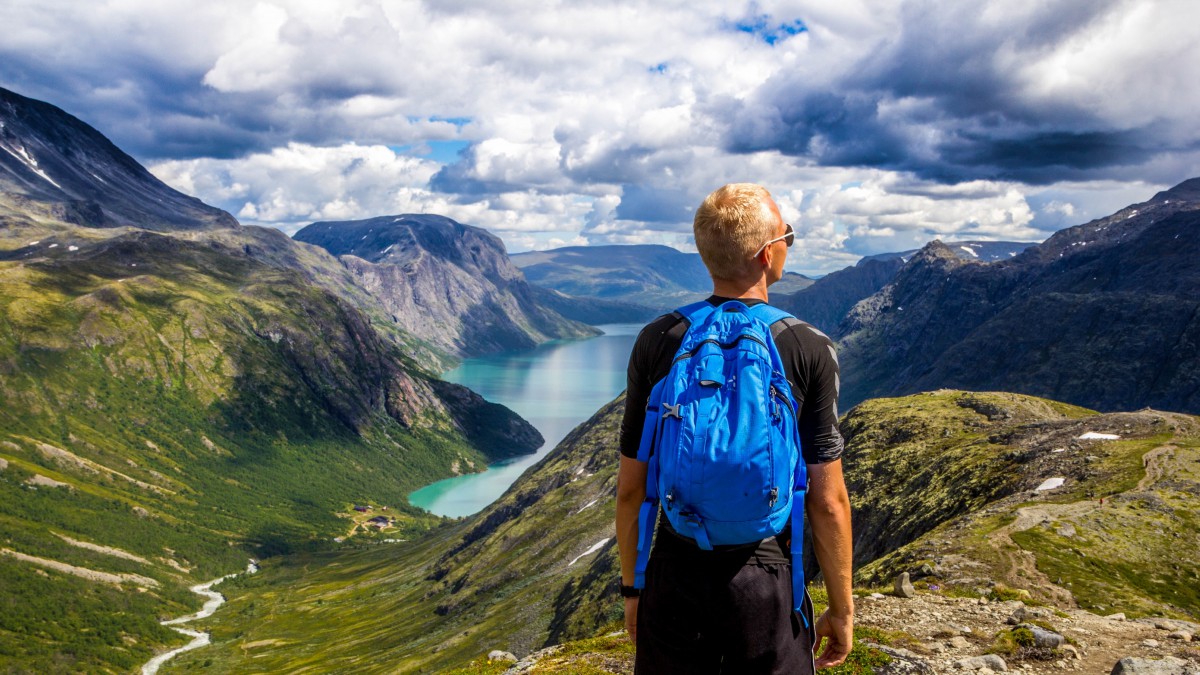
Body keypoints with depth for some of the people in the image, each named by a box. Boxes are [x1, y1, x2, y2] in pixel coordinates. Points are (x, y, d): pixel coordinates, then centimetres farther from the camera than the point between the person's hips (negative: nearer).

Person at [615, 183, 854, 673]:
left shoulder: (657, 341, -7)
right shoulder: (810, 350, -11)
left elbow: (630, 487, -2)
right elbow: (828, 501, -9)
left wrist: (632, 585, 11)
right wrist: (841, 608, 4)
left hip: (674, 578, 2)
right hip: (767, 583, -1)